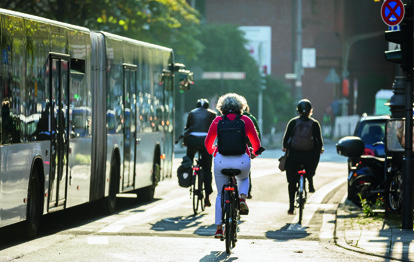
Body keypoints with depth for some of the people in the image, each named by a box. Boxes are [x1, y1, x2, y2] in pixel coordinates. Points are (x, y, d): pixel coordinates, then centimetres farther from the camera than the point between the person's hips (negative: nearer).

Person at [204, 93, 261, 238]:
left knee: (221, 196, 16)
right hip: (241, 160, 0)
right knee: (244, 179, 34)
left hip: (221, 160, 0)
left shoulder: (218, 121, 6)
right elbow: (256, 143, 11)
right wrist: (255, 152, 34)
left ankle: (219, 228, 13)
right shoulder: (245, 120, 4)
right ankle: (242, 198, 3)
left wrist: (212, 152, 37)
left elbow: (208, 143, 15)